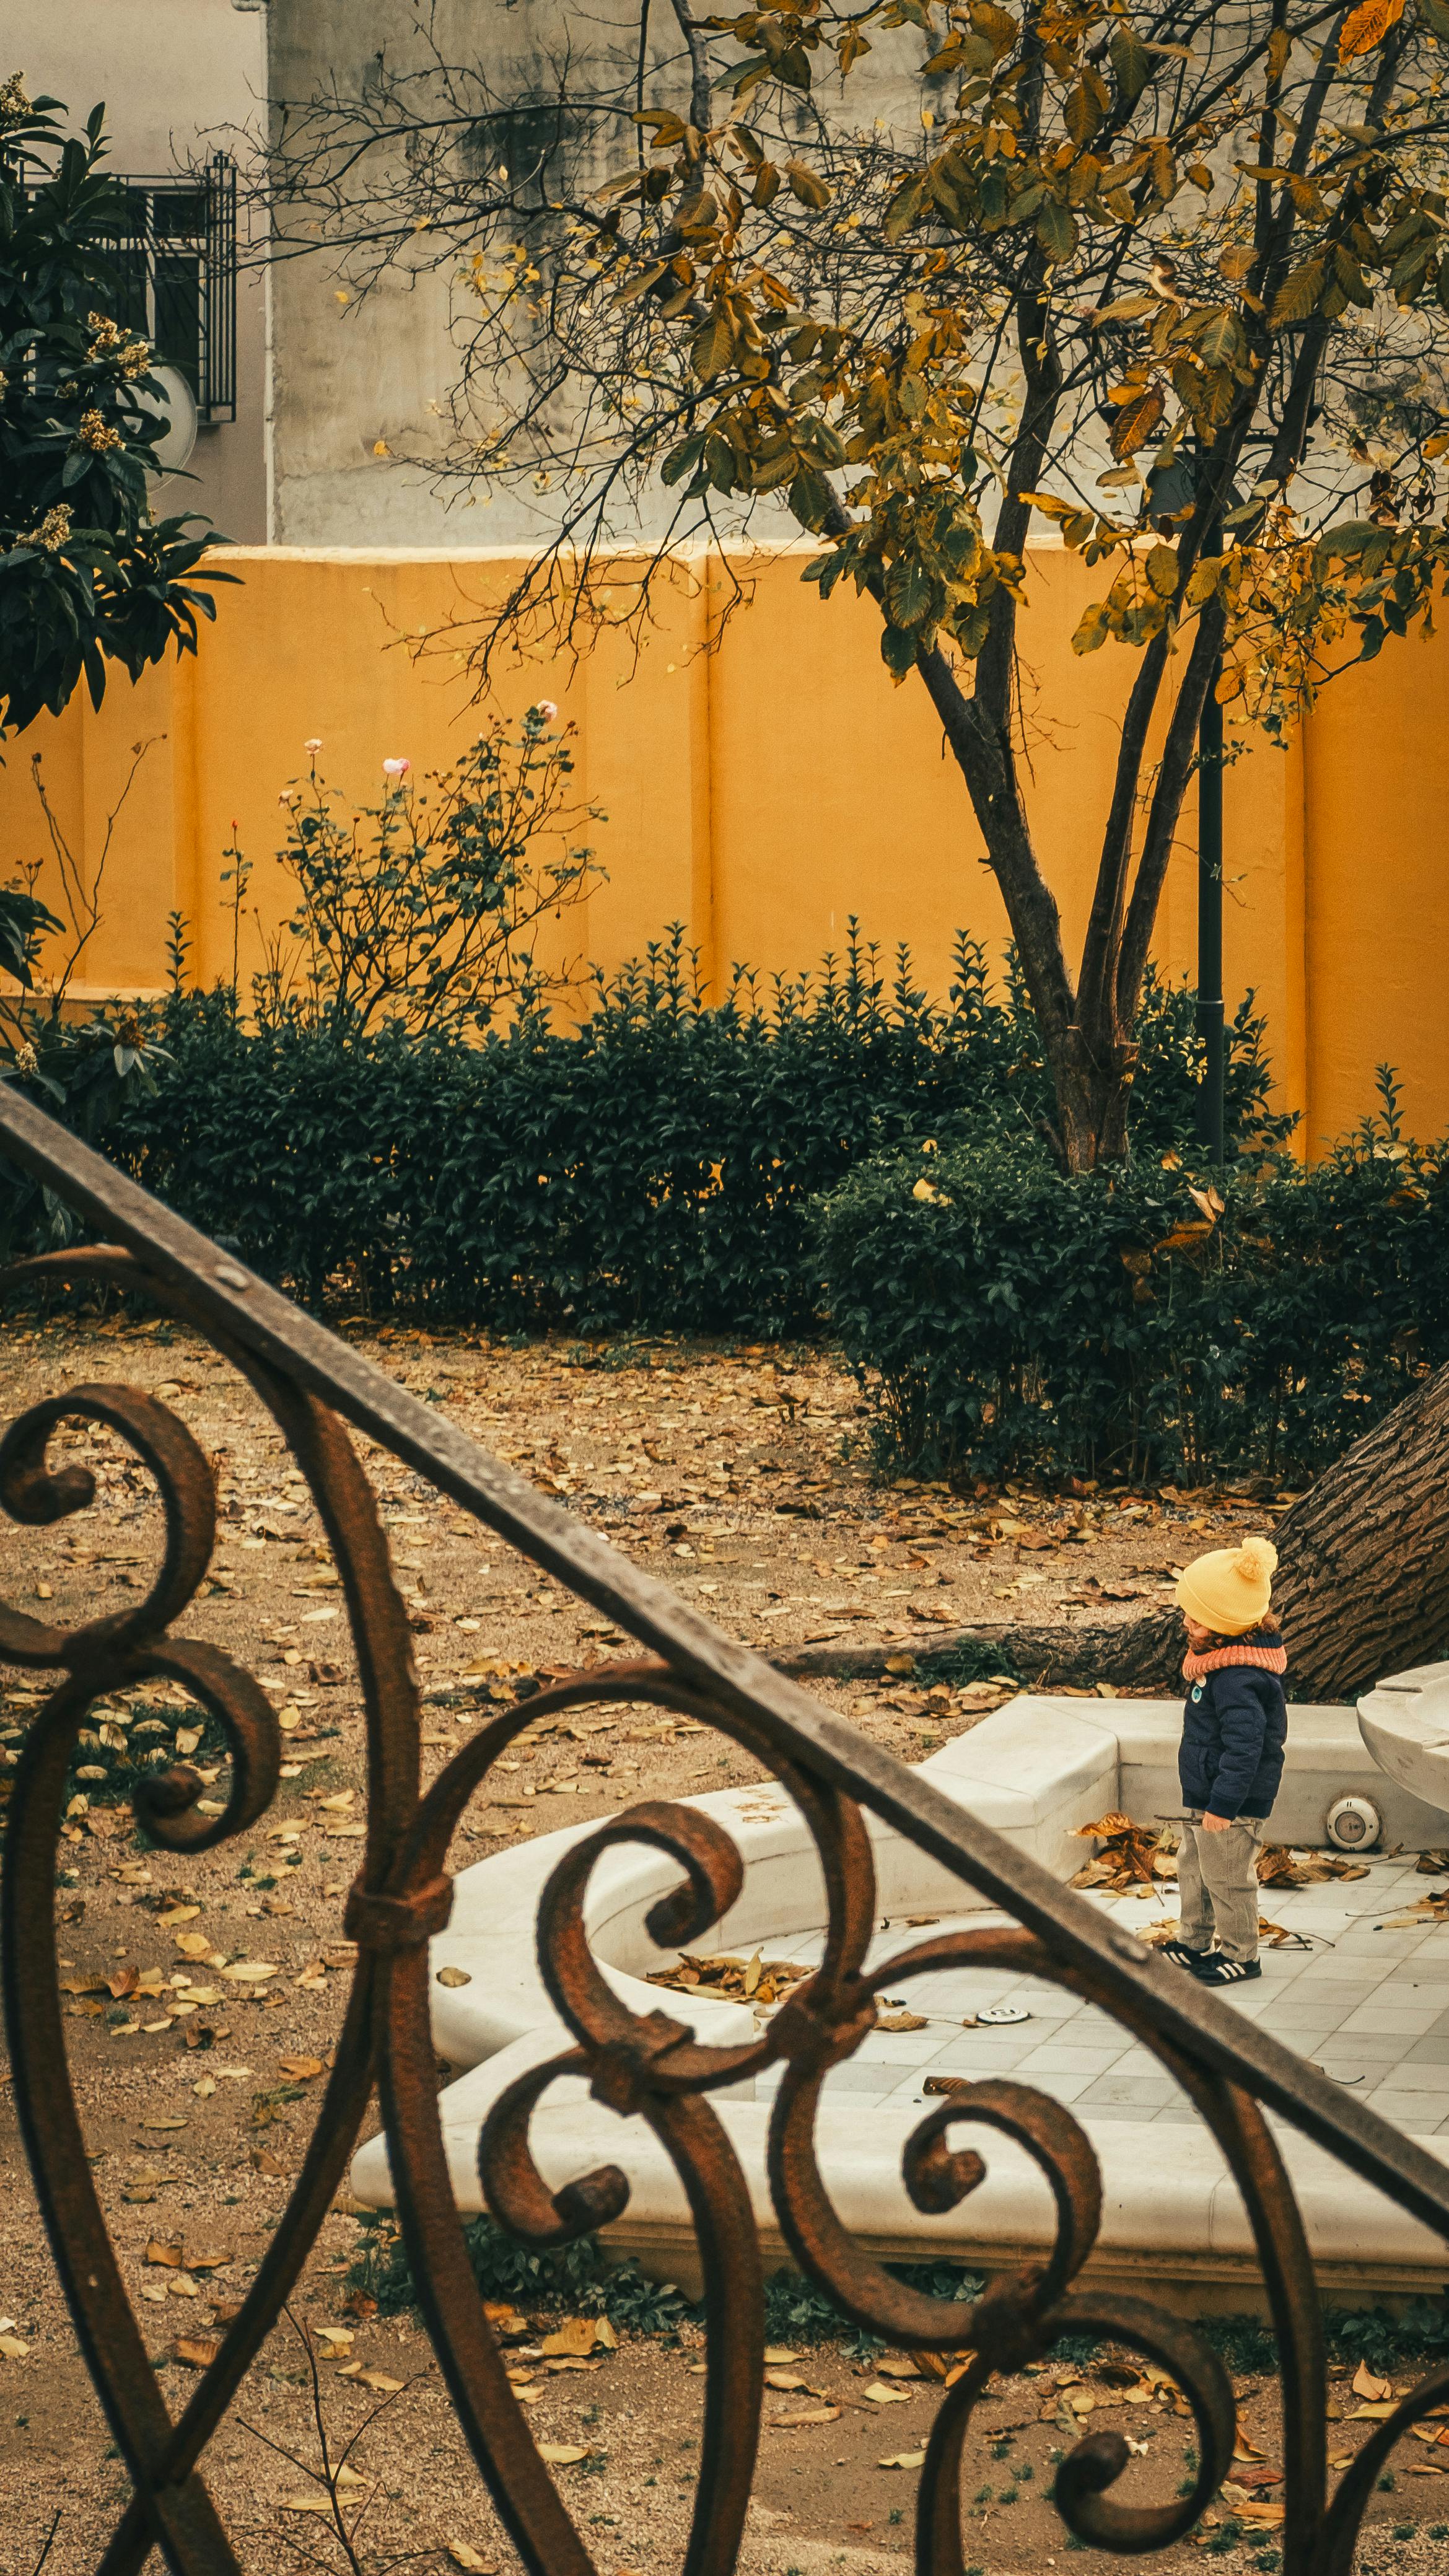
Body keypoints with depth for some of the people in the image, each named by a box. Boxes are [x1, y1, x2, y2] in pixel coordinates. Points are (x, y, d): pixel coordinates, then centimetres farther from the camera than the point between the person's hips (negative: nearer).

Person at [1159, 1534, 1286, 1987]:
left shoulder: (1238, 1680, -31)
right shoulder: (1223, 1659, 3)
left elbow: (1244, 1748, -30)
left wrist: (1222, 1805, -26)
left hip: (1234, 1803, -11)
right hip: (1205, 1796, 11)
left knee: (1226, 1877, 5)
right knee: (1194, 1869, 22)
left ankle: (1240, 1954, 21)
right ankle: (1195, 1943, 37)